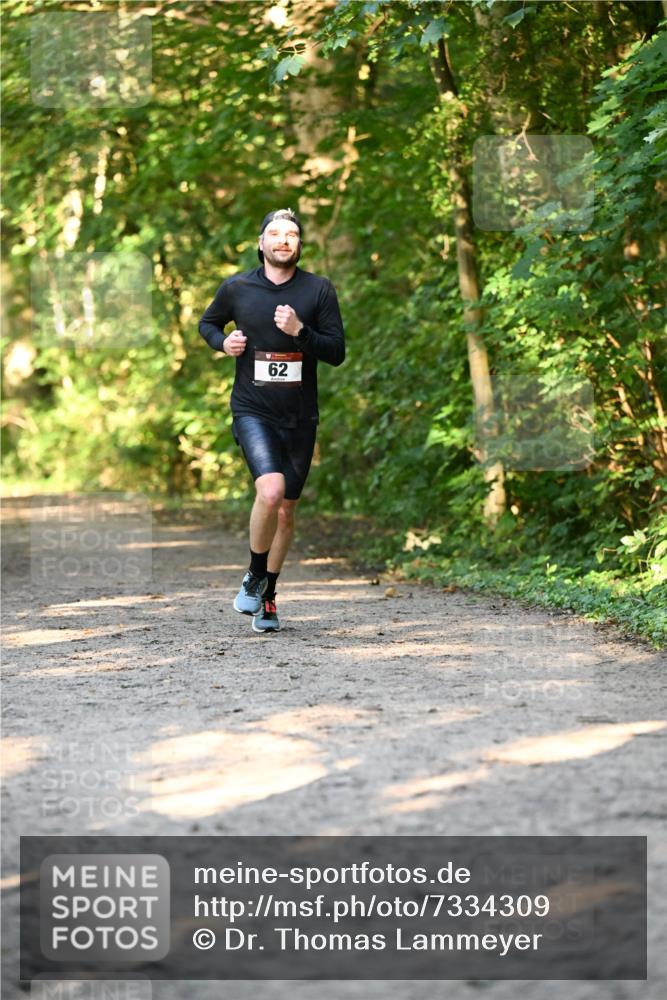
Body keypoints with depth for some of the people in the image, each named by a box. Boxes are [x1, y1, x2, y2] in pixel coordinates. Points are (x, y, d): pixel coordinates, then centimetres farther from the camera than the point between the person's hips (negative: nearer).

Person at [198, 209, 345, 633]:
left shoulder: (319, 289, -1)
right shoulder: (237, 288, 0)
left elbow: (337, 352, -3)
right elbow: (207, 323, 19)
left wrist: (300, 331, -18)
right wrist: (223, 341, -3)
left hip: (300, 417, 2)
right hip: (253, 410, -2)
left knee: (286, 511, 10)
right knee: (270, 491, -24)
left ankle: (268, 597, 28)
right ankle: (255, 578, -2)